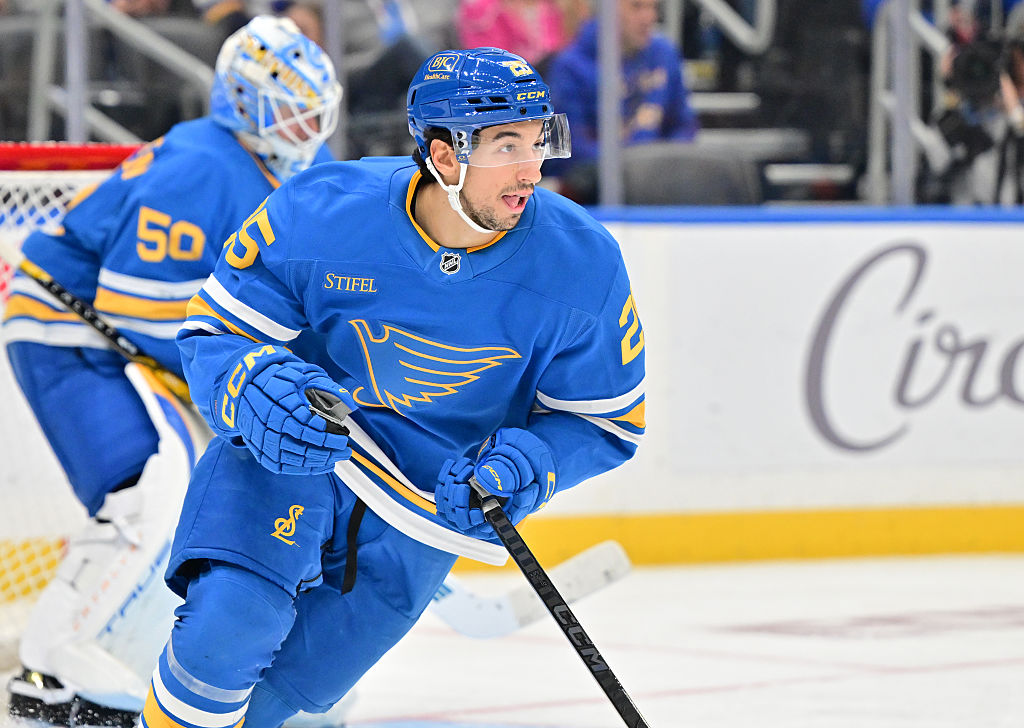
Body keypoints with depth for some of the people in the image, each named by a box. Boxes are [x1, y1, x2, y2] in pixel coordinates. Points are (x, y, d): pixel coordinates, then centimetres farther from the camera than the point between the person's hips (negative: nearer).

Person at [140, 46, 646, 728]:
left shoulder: (583, 267, -18)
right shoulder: (319, 213, -21)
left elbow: (605, 421, -6)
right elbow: (217, 331, -10)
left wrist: (522, 468, -26)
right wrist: (255, 391, -33)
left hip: (423, 517, 2)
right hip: (291, 451, -2)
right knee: (229, 625, -27)